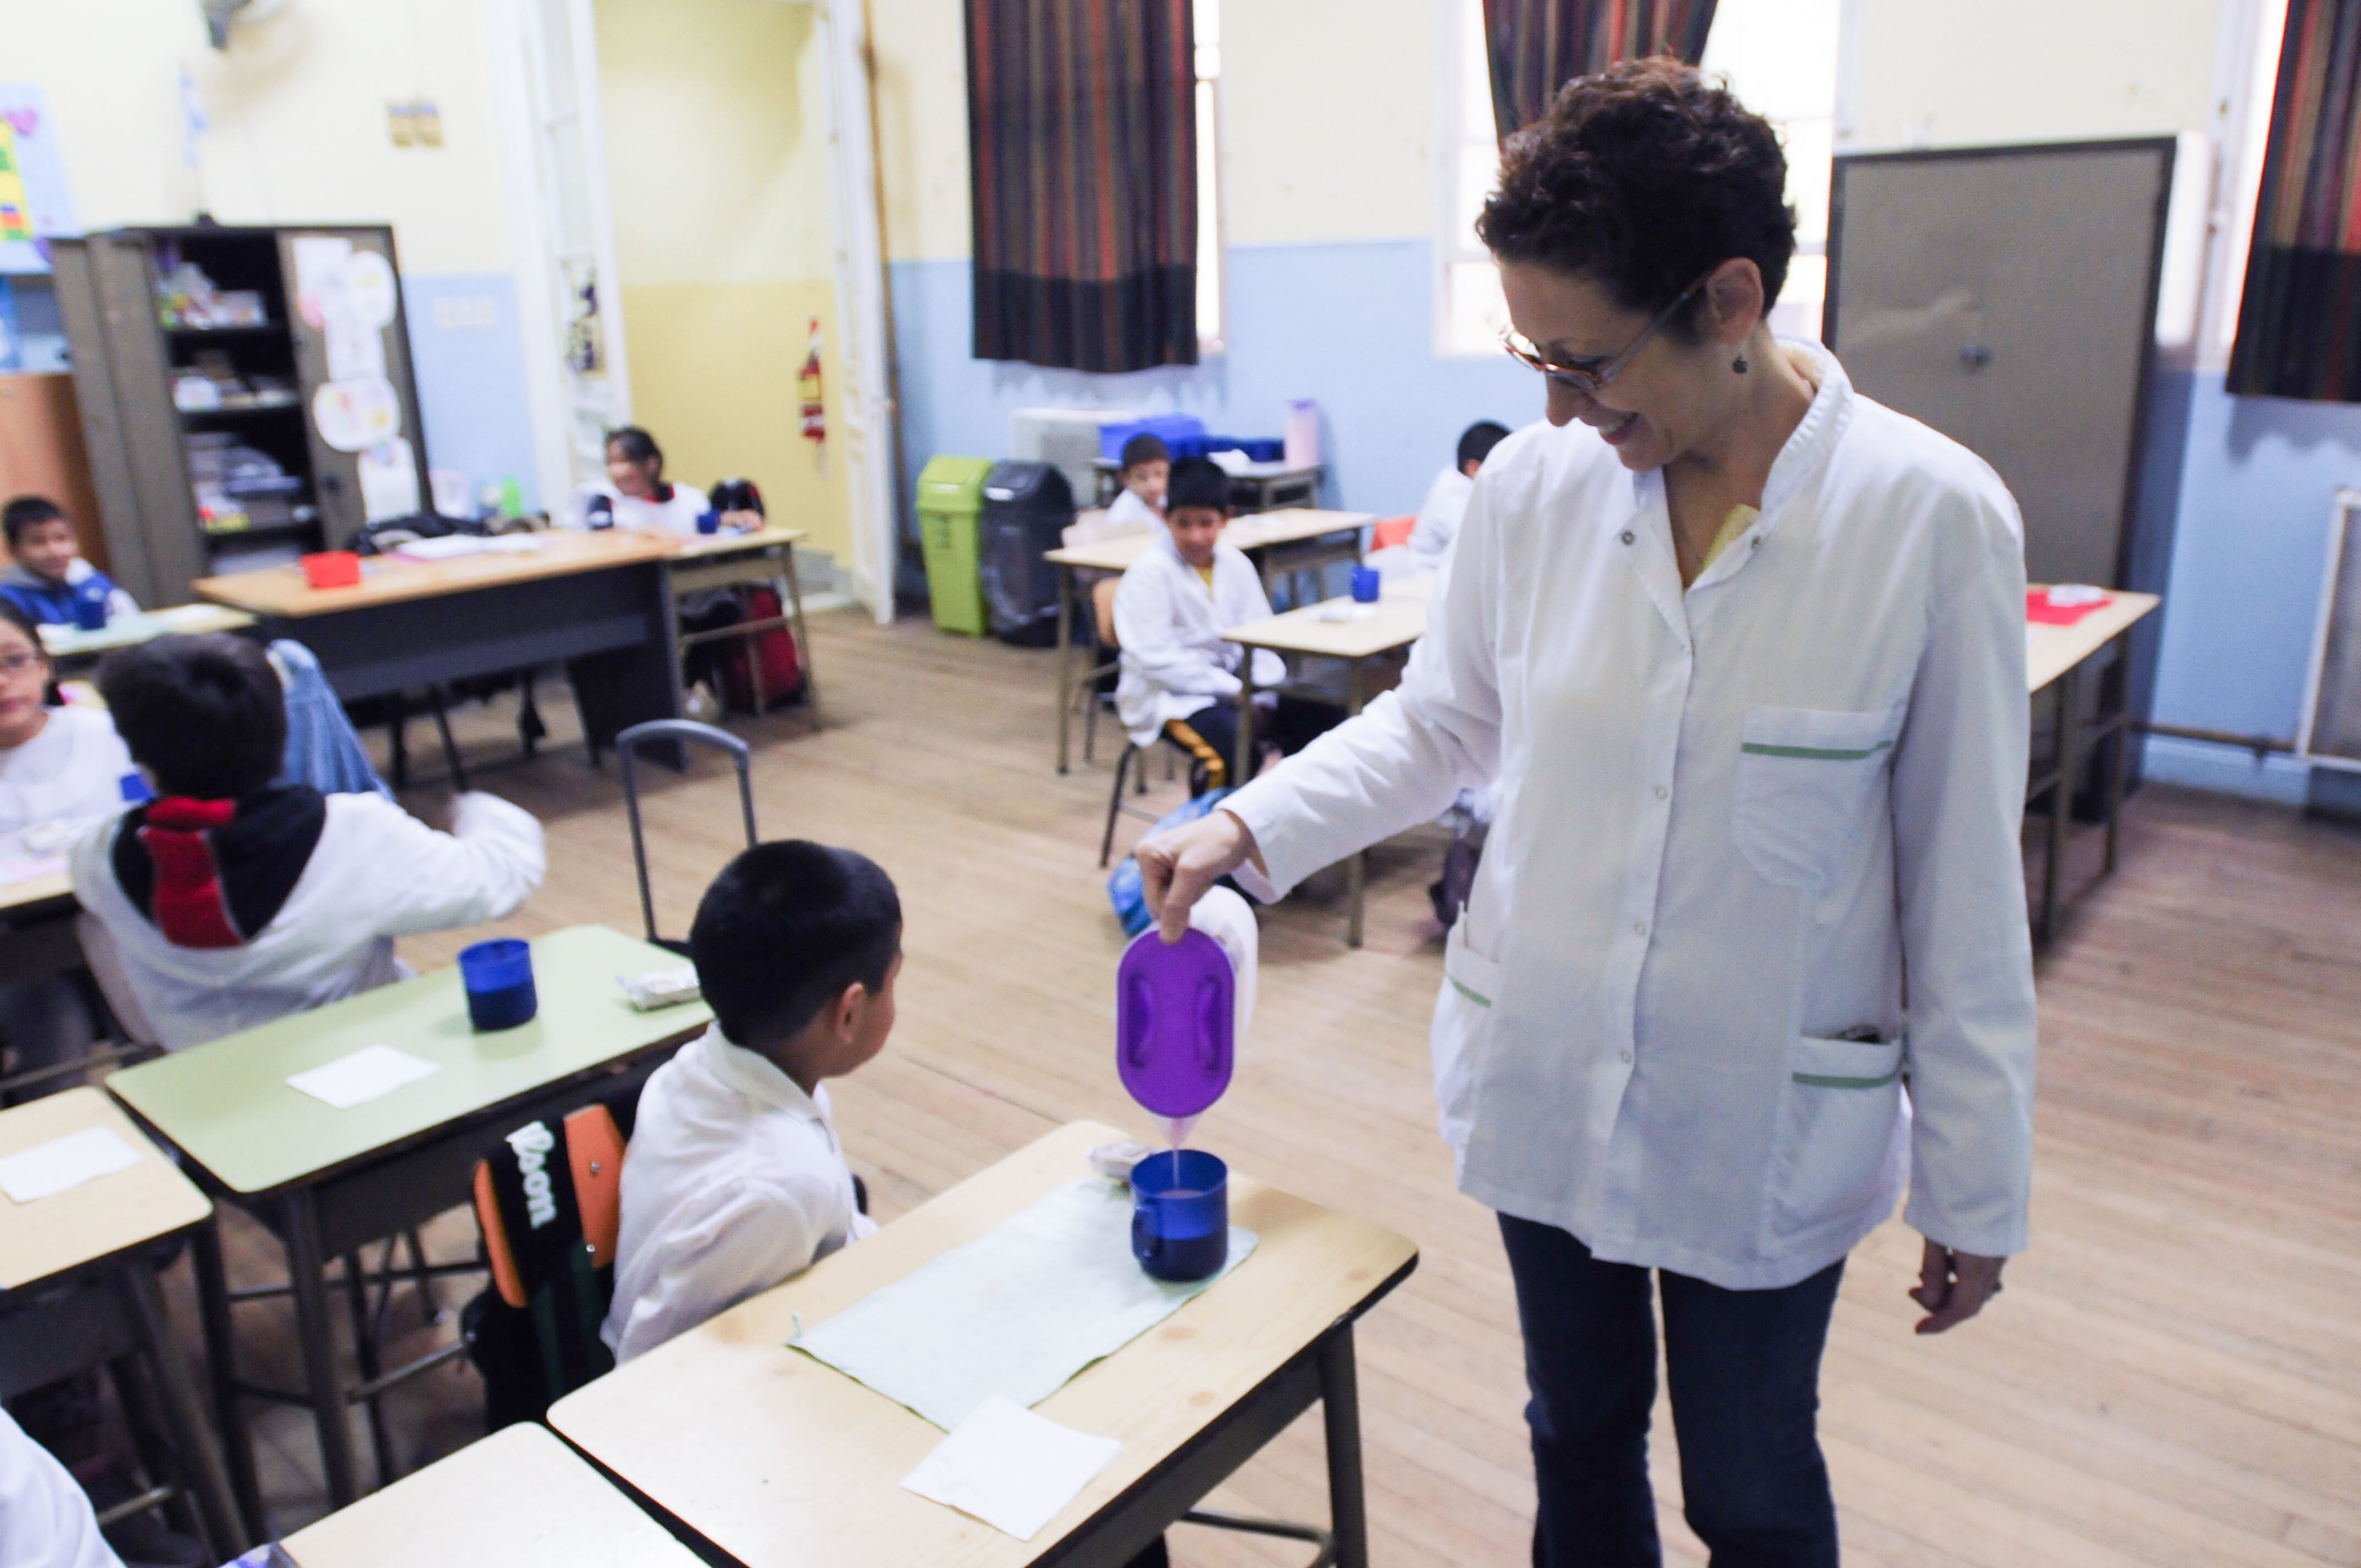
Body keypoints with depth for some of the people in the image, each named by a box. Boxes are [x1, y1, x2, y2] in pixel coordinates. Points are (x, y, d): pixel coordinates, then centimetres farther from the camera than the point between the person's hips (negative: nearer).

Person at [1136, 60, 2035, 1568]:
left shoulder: (1932, 517, -17)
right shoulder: (1535, 484, -9)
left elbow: (1962, 881, -10)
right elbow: (1440, 720, 6)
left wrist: (1977, 1187, -4)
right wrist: (1250, 831, -7)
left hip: (1767, 1119, -2)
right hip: (1542, 1075, 3)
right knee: (1580, 1438, 24)